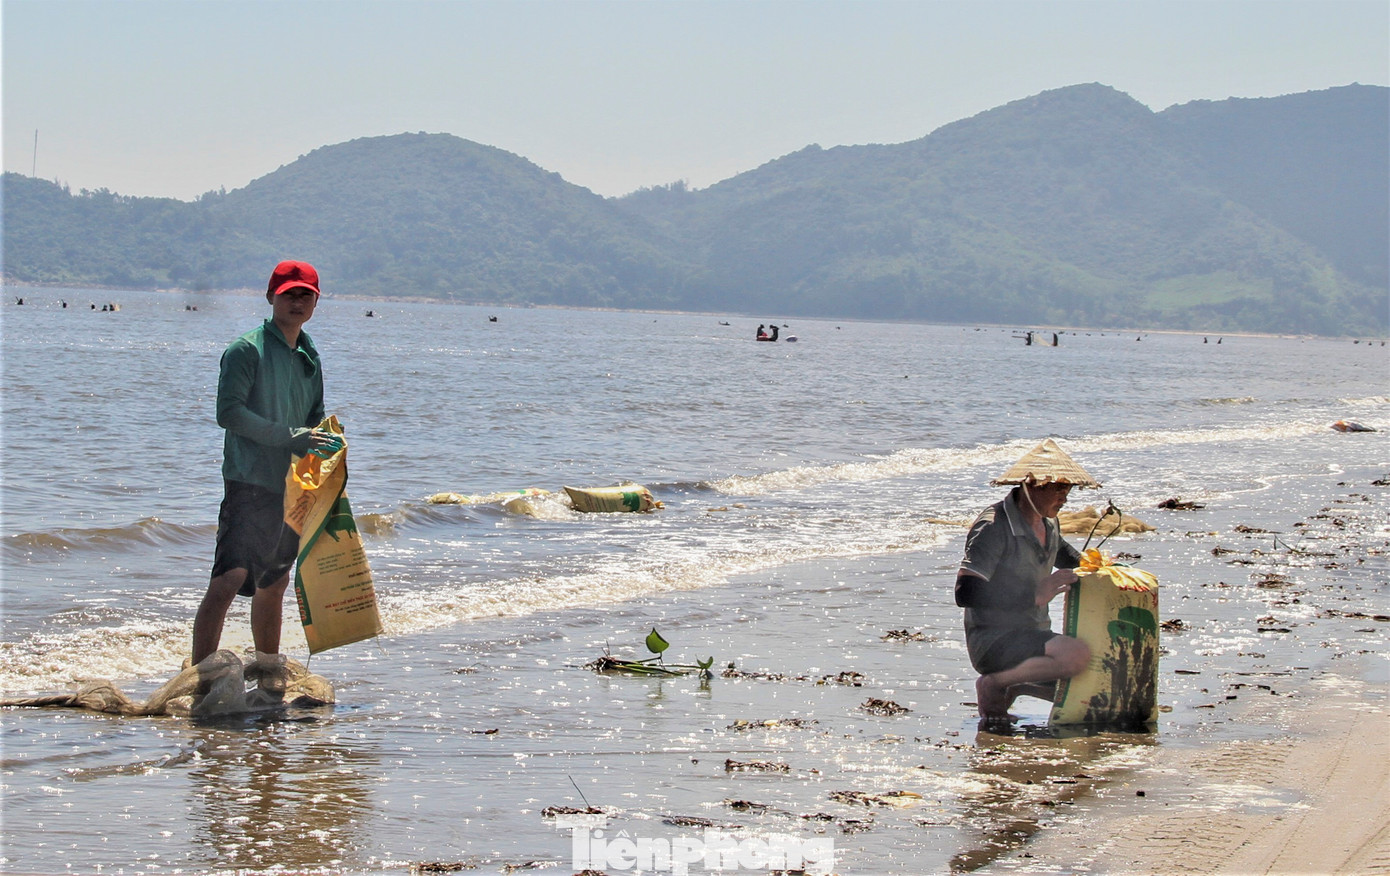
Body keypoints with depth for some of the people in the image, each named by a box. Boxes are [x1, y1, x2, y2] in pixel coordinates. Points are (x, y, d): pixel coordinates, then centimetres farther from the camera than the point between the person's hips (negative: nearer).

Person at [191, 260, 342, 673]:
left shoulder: (309, 357, 17)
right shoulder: (246, 350, -7)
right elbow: (229, 411, -15)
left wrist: (323, 441, 2)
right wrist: (288, 436, -21)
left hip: (292, 486, 8)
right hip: (250, 484, -8)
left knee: (274, 583, 19)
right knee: (230, 578, -19)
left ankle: (269, 666, 33)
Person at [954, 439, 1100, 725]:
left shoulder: (1049, 525, 10)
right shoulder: (993, 527, -16)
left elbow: (1069, 559, 33)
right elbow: (965, 593, -25)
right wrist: (1034, 596, -26)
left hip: (1033, 636, 9)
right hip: (991, 641, -9)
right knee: (1077, 654, -32)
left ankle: (1013, 687, 12)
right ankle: (993, 684, -11)